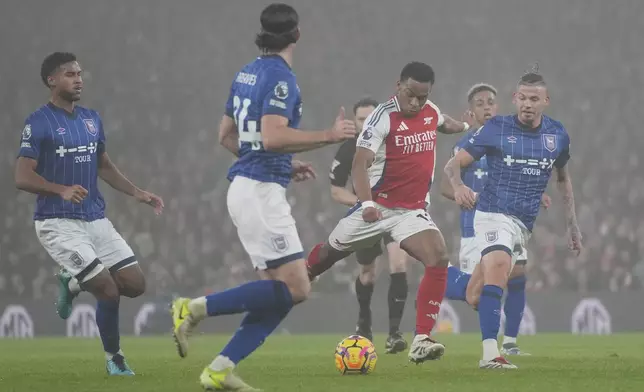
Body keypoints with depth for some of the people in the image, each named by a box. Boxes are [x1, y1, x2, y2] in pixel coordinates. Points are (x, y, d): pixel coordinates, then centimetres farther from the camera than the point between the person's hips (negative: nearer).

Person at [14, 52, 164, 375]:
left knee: (135, 284, -1)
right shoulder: (38, 123, -10)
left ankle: (73, 283, 22)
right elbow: (22, 178, -15)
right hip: (58, 224, -7)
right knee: (108, 290, -16)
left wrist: (137, 193, 13)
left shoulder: (91, 119, 12)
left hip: (95, 220, 7)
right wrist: (62, 190, -31)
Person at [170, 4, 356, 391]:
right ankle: (197, 308, -11)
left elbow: (227, 135, 22)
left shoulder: (248, 74, 14)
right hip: (262, 191, -10)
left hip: (247, 188, 10)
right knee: (294, 287, -11)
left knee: (279, 294, 7)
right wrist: (329, 135, -17)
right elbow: (273, 137, -24)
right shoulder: (280, 77, -13)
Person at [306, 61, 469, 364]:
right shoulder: (383, 117, -20)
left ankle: (421, 342, -20)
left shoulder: (431, 112, 1)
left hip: (412, 211, 4)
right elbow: (360, 163, -30)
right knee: (329, 254, 14)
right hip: (378, 207, -4)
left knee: (439, 260, -19)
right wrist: (367, 203, -43)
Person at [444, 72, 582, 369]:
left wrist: (572, 223, 22)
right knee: (498, 266, -28)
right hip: (494, 214, -5)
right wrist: (458, 186, -26)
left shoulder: (557, 135, 7)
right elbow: (454, 164, -3)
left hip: (524, 222, 5)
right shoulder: (497, 129, -5)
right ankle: (490, 353, -37)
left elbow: (563, 177, 24)